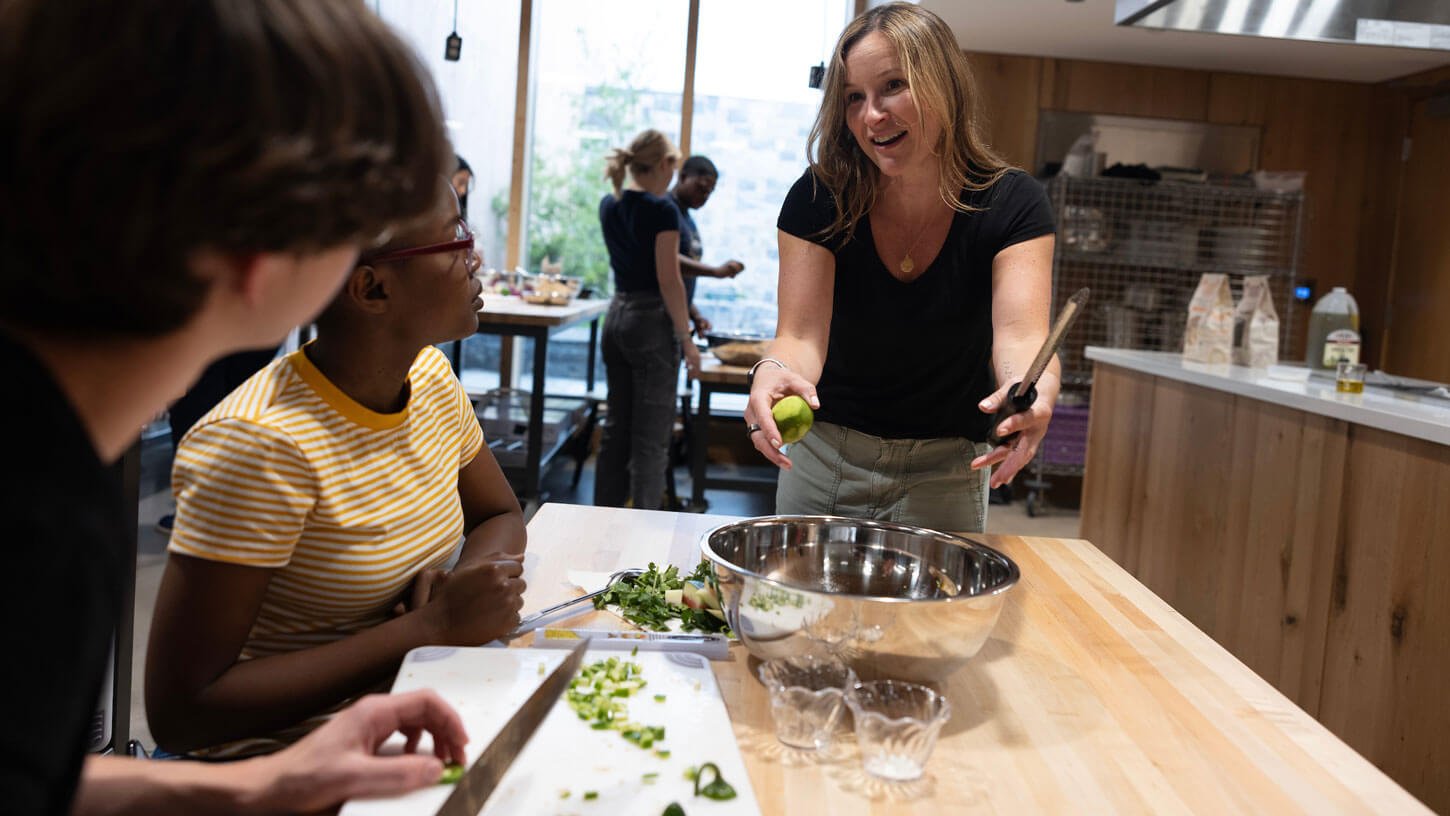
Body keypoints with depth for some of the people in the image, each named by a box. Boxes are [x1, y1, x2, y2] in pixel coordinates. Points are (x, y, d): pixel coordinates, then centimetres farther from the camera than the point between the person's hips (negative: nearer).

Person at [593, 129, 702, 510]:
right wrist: (687, 340, -12)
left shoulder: (609, 204, 9)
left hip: (617, 315, 8)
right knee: (651, 435, -2)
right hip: (651, 322, -8)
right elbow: (669, 281, -16)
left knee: (616, 425, 14)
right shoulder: (661, 210, -14)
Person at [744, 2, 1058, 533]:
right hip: (826, 458, 1)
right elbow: (802, 333, -22)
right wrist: (774, 370, -46)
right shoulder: (817, 200, -14)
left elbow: (1020, 333, -26)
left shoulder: (1012, 205, -14)